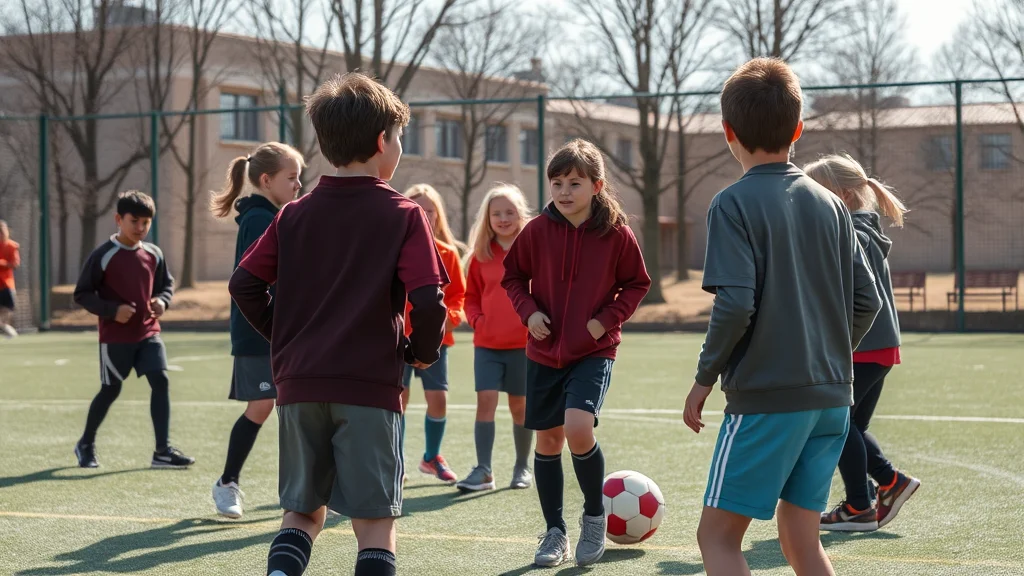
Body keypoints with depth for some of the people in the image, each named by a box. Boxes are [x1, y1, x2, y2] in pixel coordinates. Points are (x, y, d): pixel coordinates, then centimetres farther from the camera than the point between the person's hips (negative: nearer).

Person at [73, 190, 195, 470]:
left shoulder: (153, 254, 4)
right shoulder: (103, 256, -11)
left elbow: (167, 284, 17)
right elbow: (82, 294, -8)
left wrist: (162, 300, -5)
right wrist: (112, 310, -20)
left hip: (148, 333, 4)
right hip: (115, 337, -4)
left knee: (161, 381, -10)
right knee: (111, 390, 4)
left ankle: (163, 451, -8)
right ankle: (86, 444, 27)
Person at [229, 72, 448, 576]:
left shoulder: (294, 215, 8)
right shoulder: (403, 215, -4)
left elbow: (244, 284, 4)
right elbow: (428, 301, -13)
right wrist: (422, 351, 5)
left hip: (298, 384, 4)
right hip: (370, 385, -4)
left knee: (303, 511, 16)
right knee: (374, 521, 1)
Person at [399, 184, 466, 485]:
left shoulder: (448, 253, 5)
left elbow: (458, 293, 8)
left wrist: (450, 315, -9)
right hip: (400, 335, -2)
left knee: (438, 399, 2)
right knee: (399, 396, -7)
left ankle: (432, 457, 25)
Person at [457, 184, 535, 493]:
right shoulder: (481, 254, 5)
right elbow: (471, 296, 13)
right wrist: (476, 320, -4)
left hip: (523, 343, -1)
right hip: (487, 343, 2)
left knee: (520, 404, 7)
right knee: (485, 400, -8)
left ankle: (523, 468, 21)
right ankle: (483, 470, -7)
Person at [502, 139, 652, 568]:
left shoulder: (617, 234, -9)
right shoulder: (537, 230, -5)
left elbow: (636, 283, 3)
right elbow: (513, 275, 8)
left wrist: (608, 319, -10)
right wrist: (529, 311, -8)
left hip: (593, 351, -3)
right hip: (544, 351, 3)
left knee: (579, 428, -22)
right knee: (547, 439, 8)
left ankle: (595, 516, 3)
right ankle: (555, 532, 24)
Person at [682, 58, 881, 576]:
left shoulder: (733, 204, -9)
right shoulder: (829, 204, 9)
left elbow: (735, 304, -18)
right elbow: (866, 300, 9)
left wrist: (705, 377, -5)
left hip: (765, 397, -6)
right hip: (832, 397, 6)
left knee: (718, 534, 1)